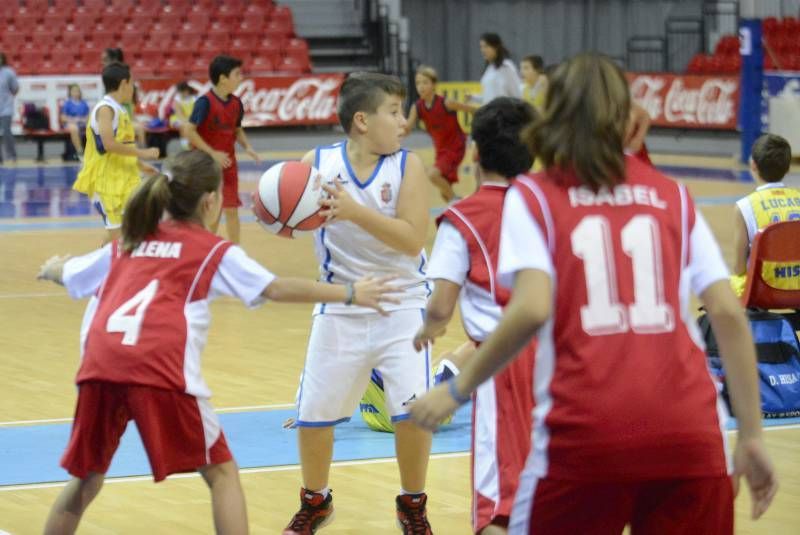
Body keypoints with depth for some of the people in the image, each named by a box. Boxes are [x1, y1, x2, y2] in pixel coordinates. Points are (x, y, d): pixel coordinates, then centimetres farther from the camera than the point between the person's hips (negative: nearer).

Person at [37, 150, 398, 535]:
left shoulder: (125, 246, 28)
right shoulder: (214, 252, 15)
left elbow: (66, 274, 42)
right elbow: (277, 289, 8)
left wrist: (52, 269, 66)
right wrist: (350, 294, 15)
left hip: (99, 370, 4)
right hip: (160, 372, -4)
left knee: (85, 480, 19)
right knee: (221, 473, 11)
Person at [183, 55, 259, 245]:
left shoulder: (236, 103, 2)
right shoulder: (205, 102, -18)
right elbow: (189, 131, -20)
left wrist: (247, 147, -1)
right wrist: (212, 153, -21)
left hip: (228, 164, 5)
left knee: (231, 209, 5)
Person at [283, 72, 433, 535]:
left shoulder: (407, 166, -10)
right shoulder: (318, 163, -8)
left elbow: (413, 239, -19)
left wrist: (356, 212, -30)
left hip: (402, 306, -1)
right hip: (340, 310, 1)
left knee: (415, 409, -14)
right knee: (313, 413, 6)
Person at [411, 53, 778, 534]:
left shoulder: (534, 196, 6)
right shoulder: (671, 195, 14)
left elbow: (531, 310, -9)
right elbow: (729, 314, 7)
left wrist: (457, 390, 3)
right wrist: (752, 437, 10)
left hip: (585, 433, -2)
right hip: (690, 434, 2)